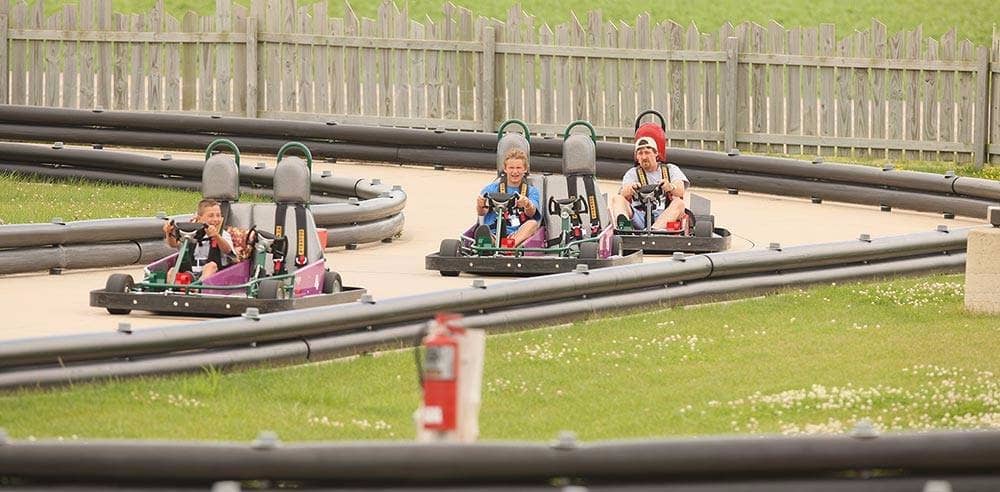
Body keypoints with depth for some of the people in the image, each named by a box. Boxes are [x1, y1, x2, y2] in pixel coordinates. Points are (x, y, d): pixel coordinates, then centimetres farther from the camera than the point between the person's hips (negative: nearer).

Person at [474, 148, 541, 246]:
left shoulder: (532, 192, 17)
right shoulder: (492, 189, 17)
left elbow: (531, 213, -4)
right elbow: (482, 212, -1)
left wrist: (527, 204, -30)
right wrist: (480, 206, -27)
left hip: (520, 235, 1)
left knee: (533, 223, -29)